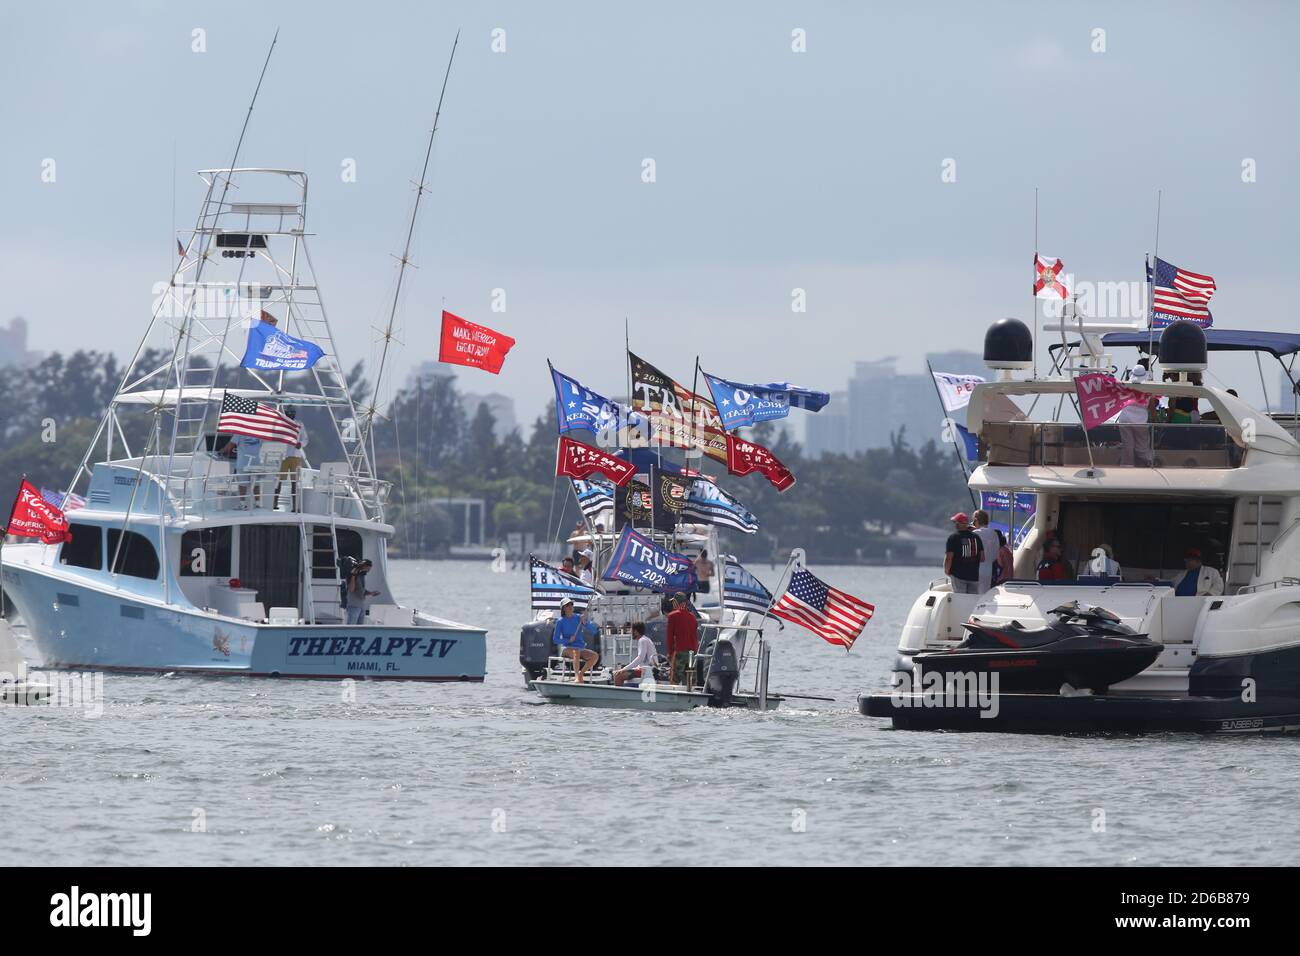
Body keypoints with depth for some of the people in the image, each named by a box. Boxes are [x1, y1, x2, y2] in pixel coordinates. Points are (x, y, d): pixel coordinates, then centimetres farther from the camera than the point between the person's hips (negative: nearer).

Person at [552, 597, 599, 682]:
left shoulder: (579, 618, 8)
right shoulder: (560, 621, 2)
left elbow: (593, 631, 1)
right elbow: (555, 640, 0)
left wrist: (585, 623, -18)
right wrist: (568, 640, -16)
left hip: (581, 648, 4)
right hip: (566, 649, -4)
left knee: (595, 656, -24)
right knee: (576, 652, -39)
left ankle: (581, 674, -11)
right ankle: (577, 676, -51)